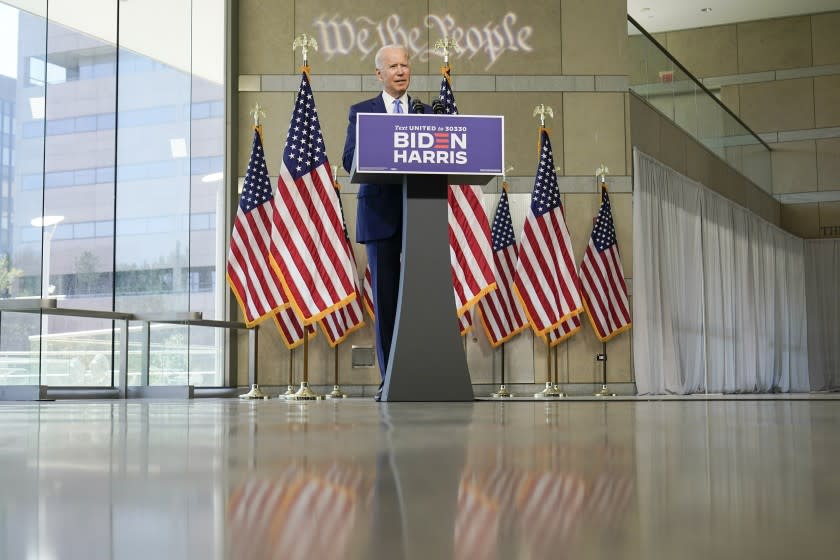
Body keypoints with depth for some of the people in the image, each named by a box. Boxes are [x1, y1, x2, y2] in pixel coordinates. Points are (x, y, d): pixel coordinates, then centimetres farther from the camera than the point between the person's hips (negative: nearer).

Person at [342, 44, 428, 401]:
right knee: (386, 297, 0)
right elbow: (350, 160, -1)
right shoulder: (361, 112, 11)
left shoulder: (428, 113, 15)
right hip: (381, 214, -1)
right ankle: (389, 380, 4)